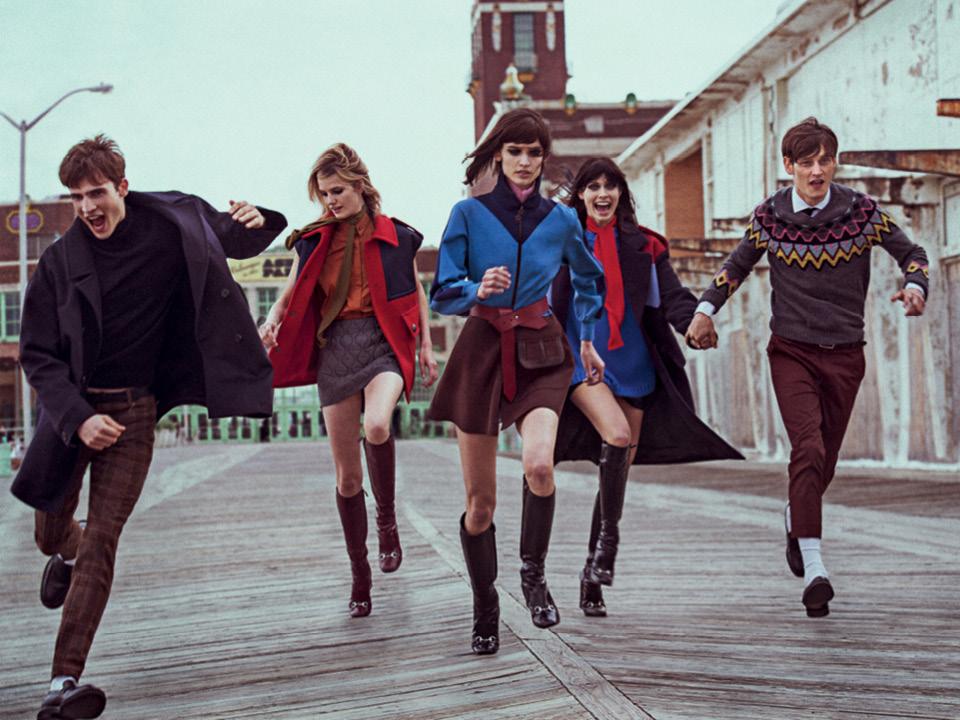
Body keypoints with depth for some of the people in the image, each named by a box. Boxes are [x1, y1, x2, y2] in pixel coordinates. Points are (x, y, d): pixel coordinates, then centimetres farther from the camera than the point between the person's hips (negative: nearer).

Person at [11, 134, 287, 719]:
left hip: (134, 412, -1)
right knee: (49, 532, 12)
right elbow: (37, 354, -4)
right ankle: (66, 555, 52)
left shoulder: (173, 227, -3)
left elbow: (233, 241, 15)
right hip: (70, 408, 1)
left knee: (102, 539, -8)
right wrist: (79, 418, -18)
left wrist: (256, 221, -10)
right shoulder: (60, 261, -5)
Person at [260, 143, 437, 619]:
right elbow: (292, 293, 14)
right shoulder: (314, 240, 8)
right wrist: (271, 321, -7)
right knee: (346, 474, 4)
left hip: (383, 343, -3)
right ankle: (360, 576, 18)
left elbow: (415, 291, 14)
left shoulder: (396, 236, 3)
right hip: (335, 349, 3)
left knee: (376, 426, -35)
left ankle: (386, 520, -9)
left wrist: (426, 344, 6)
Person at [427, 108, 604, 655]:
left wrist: (588, 342, 25)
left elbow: (589, 279, 24)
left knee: (539, 465, -27)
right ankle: (485, 610, 20)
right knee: (480, 499, 3)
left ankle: (534, 571, -2)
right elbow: (443, 295, -3)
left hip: (540, 353, 1)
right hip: (482, 350, 0)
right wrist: (478, 291, -22)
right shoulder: (469, 214, 0)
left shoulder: (561, 220, 6)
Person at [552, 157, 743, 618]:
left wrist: (696, 321, -21)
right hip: (581, 360, -3)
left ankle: (593, 578, 17)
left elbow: (671, 297, -1)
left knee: (620, 467, 5)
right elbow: (540, 300, 9)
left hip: (633, 364, 3)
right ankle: (608, 535, -11)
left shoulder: (642, 245, 9)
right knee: (617, 434, -30)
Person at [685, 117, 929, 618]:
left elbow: (912, 253, 7)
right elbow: (737, 265, 15)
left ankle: (796, 520, 44)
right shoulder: (769, 217, -1)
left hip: (844, 355, 2)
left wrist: (914, 286, -14)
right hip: (791, 351, -2)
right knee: (808, 448, -20)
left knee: (825, 462, 11)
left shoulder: (861, 211, -2)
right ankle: (813, 569, -24)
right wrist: (705, 309, 2)